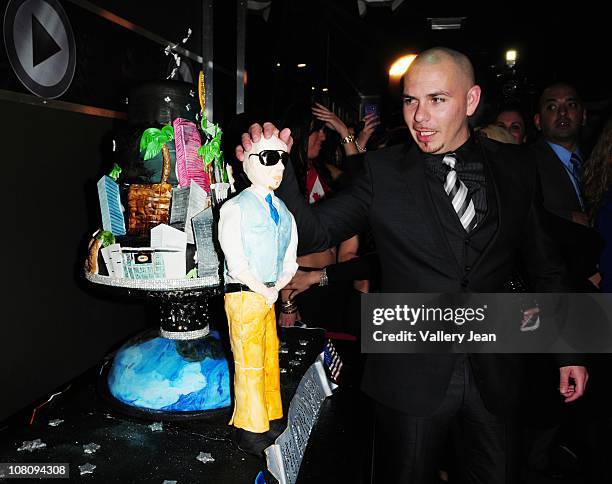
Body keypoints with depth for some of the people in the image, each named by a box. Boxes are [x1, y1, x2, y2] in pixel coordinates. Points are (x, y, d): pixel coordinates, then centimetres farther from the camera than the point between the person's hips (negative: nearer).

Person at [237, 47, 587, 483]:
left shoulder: (516, 170, -1)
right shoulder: (384, 171, -7)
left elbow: (546, 267, 7)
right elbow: (314, 233, -13)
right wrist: (277, 172, -30)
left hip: (495, 375, 2)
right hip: (413, 376, -2)